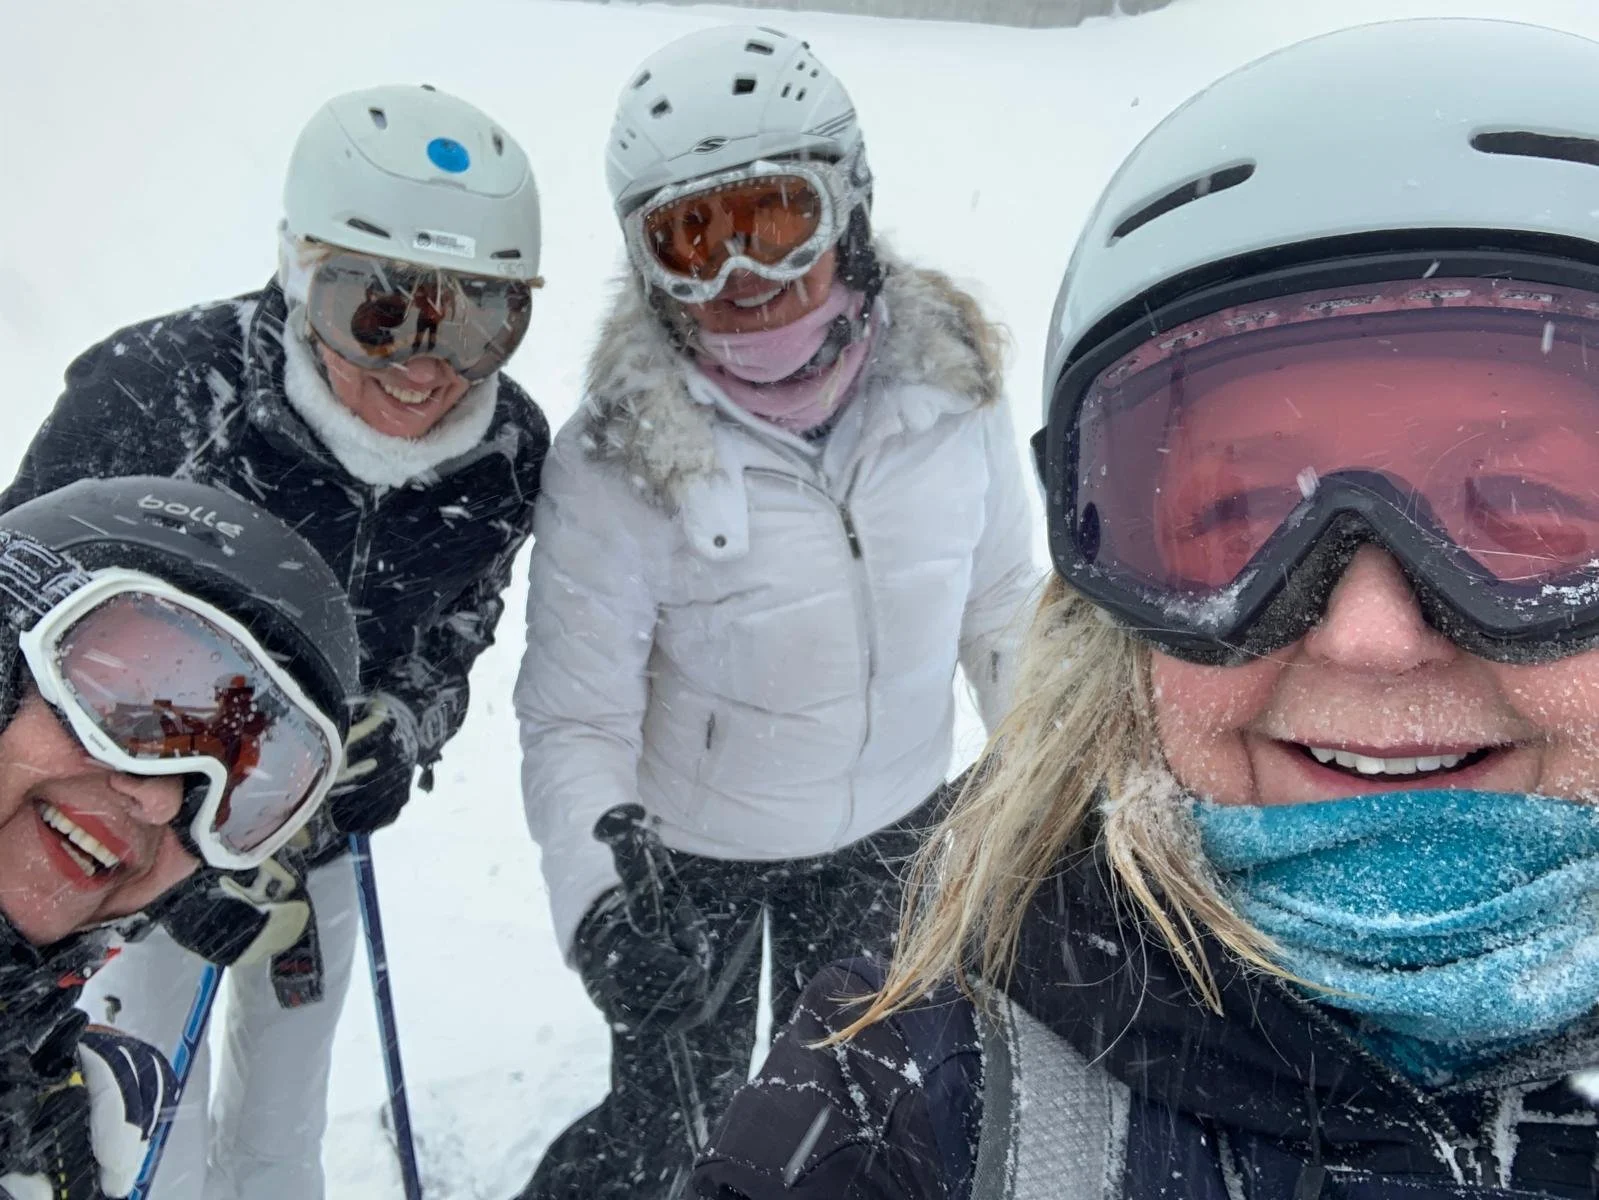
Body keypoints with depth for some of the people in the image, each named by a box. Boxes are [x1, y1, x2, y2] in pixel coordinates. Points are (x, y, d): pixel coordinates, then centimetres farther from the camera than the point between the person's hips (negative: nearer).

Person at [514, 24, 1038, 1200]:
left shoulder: (948, 378, -16)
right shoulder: (619, 456, -26)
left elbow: (1001, 611, -3)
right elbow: (576, 717, -22)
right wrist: (599, 892, -39)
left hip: (887, 828, 3)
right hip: (686, 846, -3)